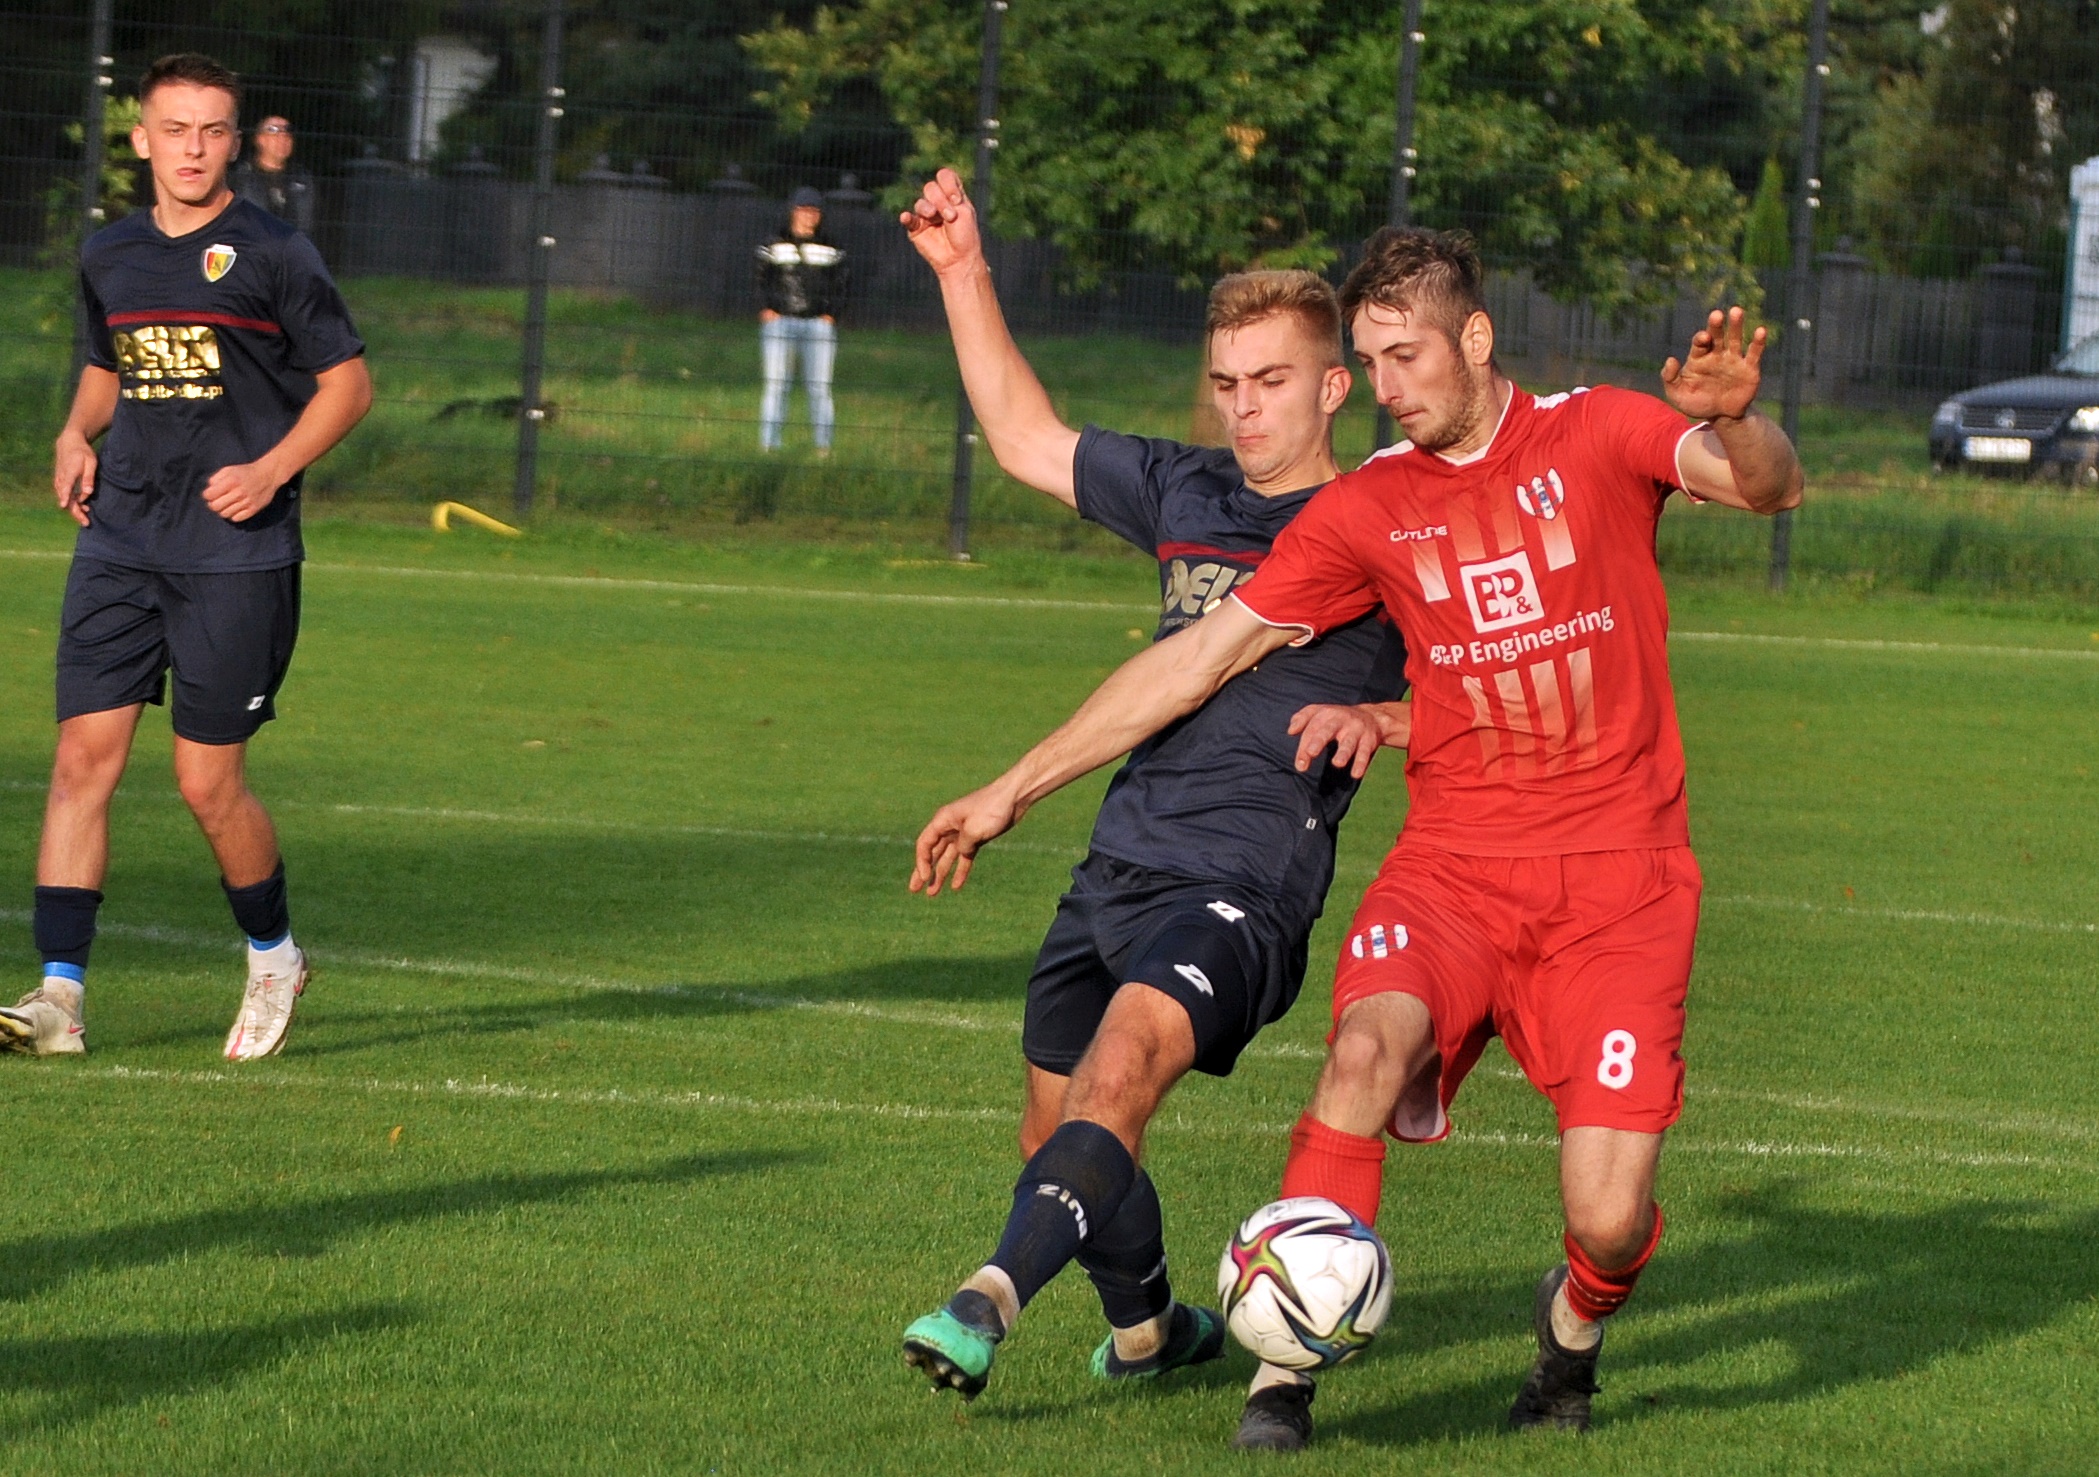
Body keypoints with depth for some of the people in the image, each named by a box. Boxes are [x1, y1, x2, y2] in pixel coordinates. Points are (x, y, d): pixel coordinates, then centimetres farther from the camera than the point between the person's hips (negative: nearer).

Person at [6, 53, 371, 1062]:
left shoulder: (271, 254, -4)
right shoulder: (108, 258, 11)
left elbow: (347, 382, 1)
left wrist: (272, 469, -12)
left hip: (235, 553, -4)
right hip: (120, 542, 4)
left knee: (208, 782, -3)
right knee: (83, 756, -7)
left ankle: (273, 955, 23)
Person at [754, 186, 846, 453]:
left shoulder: (830, 249, 12)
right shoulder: (774, 246, 11)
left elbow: (839, 286, 12)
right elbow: (762, 281, 11)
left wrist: (830, 314, -2)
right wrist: (767, 309, -4)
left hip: (819, 323, 0)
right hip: (780, 320, 0)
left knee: (820, 386, -3)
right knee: (776, 384, -4)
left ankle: (824, 444, 0)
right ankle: (769, 444, -2)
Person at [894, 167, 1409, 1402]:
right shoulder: (1185, 493, 17)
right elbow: (1029, 440, 29)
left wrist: (1379, 717, -18)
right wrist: (965, 274, 26)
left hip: (1242, 885, -7)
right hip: (1117, 868, 7)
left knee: (1119, 1068, -30)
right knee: (1065, 1139, 12)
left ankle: (992, 1303, -44)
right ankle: (1148, 1330, 37)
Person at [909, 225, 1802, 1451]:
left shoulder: (1597, 436, 0)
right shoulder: (1365, 512, 7)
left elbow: (1769, 488, -16)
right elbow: (1199, 658, 9)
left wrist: (1735, 422, -41)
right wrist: (1016, 789, 8)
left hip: (1617, 878, -2)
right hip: (1455, 863, 2)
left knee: (1612, 1219, -13)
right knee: (1369, 1046, -31)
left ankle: (1576, 1321, 25)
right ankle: (1286, 1372, -22)